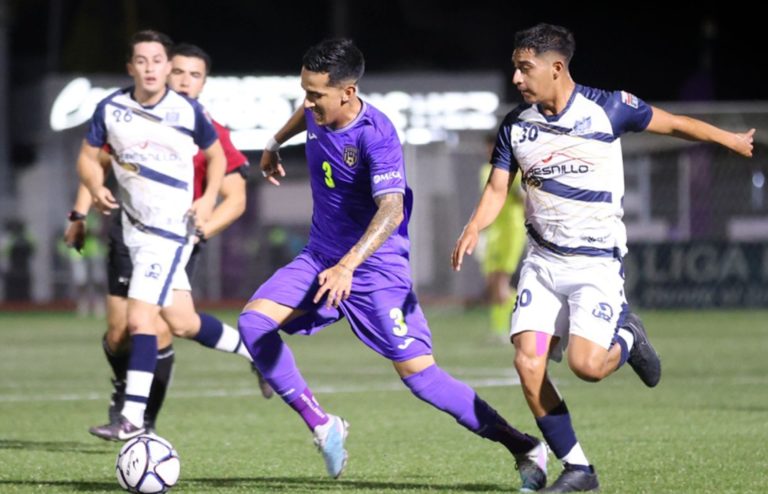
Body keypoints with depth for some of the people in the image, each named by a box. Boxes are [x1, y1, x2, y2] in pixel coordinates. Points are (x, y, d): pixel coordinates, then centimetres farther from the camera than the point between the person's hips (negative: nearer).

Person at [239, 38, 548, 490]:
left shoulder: (376, 137, -25)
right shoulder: (320, 113, -2)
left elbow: (391, 210, -36)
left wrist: (348, 265, -48)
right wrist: (275, 144, 40)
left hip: (375, 266, -7)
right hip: (320, 256, 7)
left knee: (417, 372, -13)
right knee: (254, 321, -11)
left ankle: (526, 449, -3)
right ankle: (321, 425, -2)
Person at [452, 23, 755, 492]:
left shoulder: (609, 108, -10)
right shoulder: (516, 125, 1)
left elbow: (674, 123, 3)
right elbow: (497, 189, 5)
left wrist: (733, 140, 13)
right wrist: (474, 229, -14)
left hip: (597, 263, -4)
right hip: (543, 260, 4)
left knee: (586, 364, -21)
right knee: (528, 363, -11)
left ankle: (626, 337, 16)